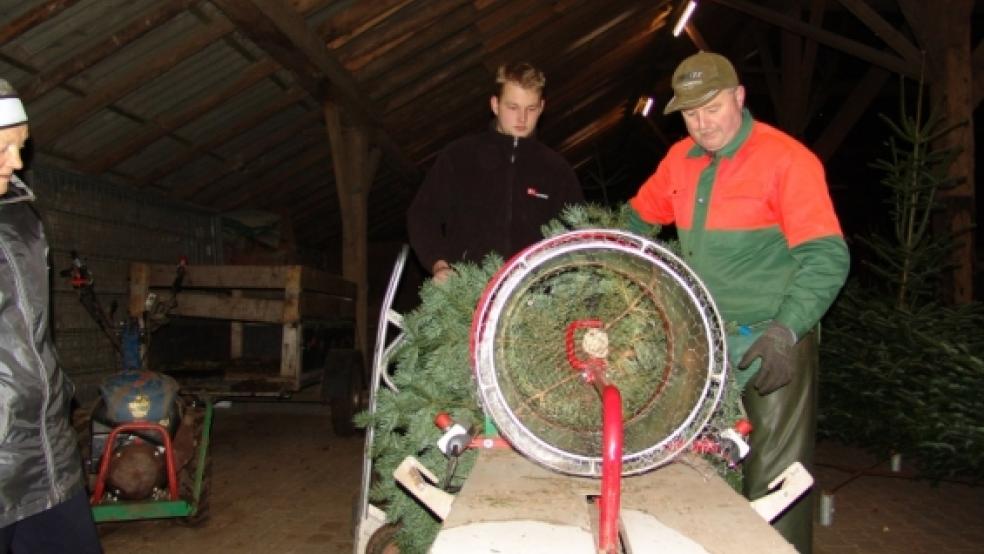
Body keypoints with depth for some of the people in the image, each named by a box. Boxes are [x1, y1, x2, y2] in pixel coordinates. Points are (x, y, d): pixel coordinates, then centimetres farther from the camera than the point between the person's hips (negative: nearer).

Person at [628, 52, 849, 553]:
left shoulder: (787, 159, -11)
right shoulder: (680, 159, 7)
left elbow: (826, 258, -16)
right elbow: (639, 217, 22)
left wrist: (786, 330, -26)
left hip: (772, 343, -6)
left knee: (773, 480, 0)